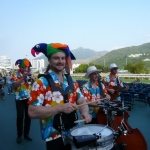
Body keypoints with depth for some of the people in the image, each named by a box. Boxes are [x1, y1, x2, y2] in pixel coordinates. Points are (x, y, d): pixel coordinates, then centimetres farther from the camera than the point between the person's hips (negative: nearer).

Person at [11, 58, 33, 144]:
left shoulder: (30, 74, 6)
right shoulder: (15, 74, -4)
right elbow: (14, 85, -17)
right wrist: (23, 77, -24)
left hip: (29, 98, 3)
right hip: (20, 99, -3)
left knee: (28, 116, 8)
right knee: (20, 117, -2)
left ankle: (26, 134, 23)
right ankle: (19, 135, 15)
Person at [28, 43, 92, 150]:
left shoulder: (72, 81, 5)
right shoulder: (41, 83, -14)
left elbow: (81, 100, 3)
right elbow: (32, 112, -20)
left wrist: (85, 111, -20)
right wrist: (60, 108, -28)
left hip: (74, 133, 6)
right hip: (54, 136, -6)